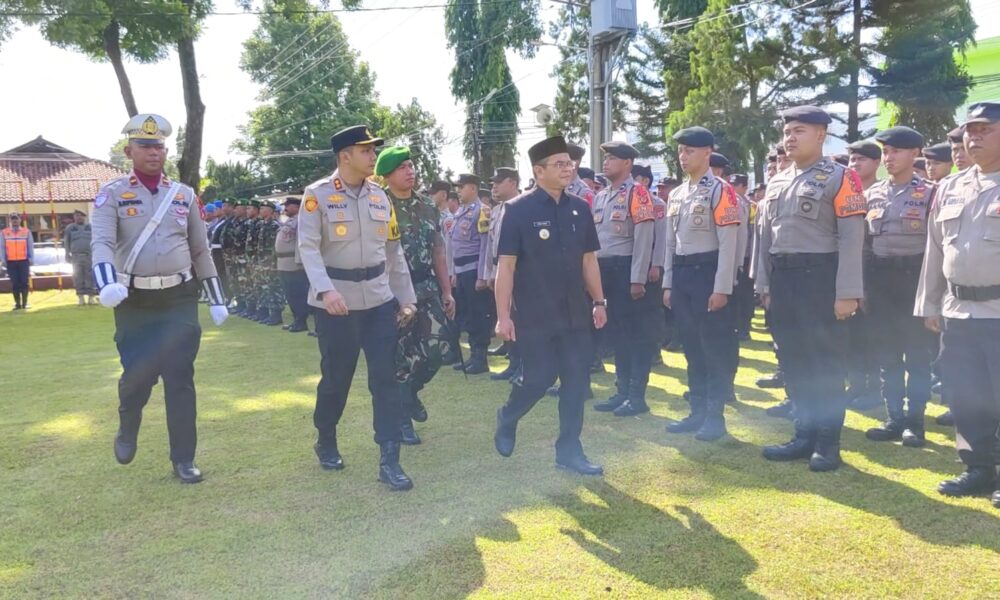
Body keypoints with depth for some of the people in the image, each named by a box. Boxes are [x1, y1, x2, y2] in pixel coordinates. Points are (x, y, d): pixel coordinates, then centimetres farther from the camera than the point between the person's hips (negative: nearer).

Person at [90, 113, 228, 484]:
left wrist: (216, 299, 11)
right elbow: (102, 243, -15)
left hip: (180, 299, 2)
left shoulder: (185, 195, 8)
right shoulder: (111, 195, -1)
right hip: (134, 301, -2)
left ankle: (183, 459, 11)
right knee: (137, 376, 1)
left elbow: (200, 250, 12)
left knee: (180, 379, 1)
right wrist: (107, 284, -34)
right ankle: (127, 431, 35)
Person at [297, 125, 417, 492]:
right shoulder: (317, 195, -6)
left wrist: (407, 297, 11)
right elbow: (308, 247, -15)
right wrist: (326, 289, -30)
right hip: (336, 303, -4)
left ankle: (389, 461, 6)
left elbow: (394, 251, 12)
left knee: (386, 378, 0)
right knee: (336, 377, 9)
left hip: (379, 300, 4)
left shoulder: (380, 197, 8)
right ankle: (326, 442, 35)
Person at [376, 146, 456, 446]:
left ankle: (412, 389, 23)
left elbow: (438, 251, 13)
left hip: (426, 288, 5)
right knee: (398, 355, 1)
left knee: (439, 341, -5)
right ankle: (401, 419, 15)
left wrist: (446, 290, 9)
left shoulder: (428, 207, 10)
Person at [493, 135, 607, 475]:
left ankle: (569, 451, 19)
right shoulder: (518, 210, -10)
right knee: (539, 377, -1)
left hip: (575, 313, 5)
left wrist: (599, 301, 10)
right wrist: (503, 315, -14)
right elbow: (506, 265, -11)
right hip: (534, 315, -5)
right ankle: (507, 419, 31)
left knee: (577, 380, 6)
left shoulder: (579, 209, 6)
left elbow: (588, 259, 12)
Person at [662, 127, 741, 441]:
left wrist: (722, 288, -17)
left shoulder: (720, 190, -8)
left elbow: (729, 243, -13)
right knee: (692, 347, 12)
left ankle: (715, 416, 9)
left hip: (708, 273, -7)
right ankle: (698, 412, 21)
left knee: (716, 348, 1)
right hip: (682, 276, 7)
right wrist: (668, 283, 13)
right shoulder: (676, 195, 14)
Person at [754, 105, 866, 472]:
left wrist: (847, 292, -16)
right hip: (782, 278, 6)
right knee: (793, 362, 11)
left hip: (820, 277, -6)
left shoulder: (840, 177, -6)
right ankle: (805, 435, 23)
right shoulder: (776, 182, 13)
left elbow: (851, 238, -11)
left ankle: (828, 443, 13)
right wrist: (764, 284, 12)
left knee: (827, 364, 2)